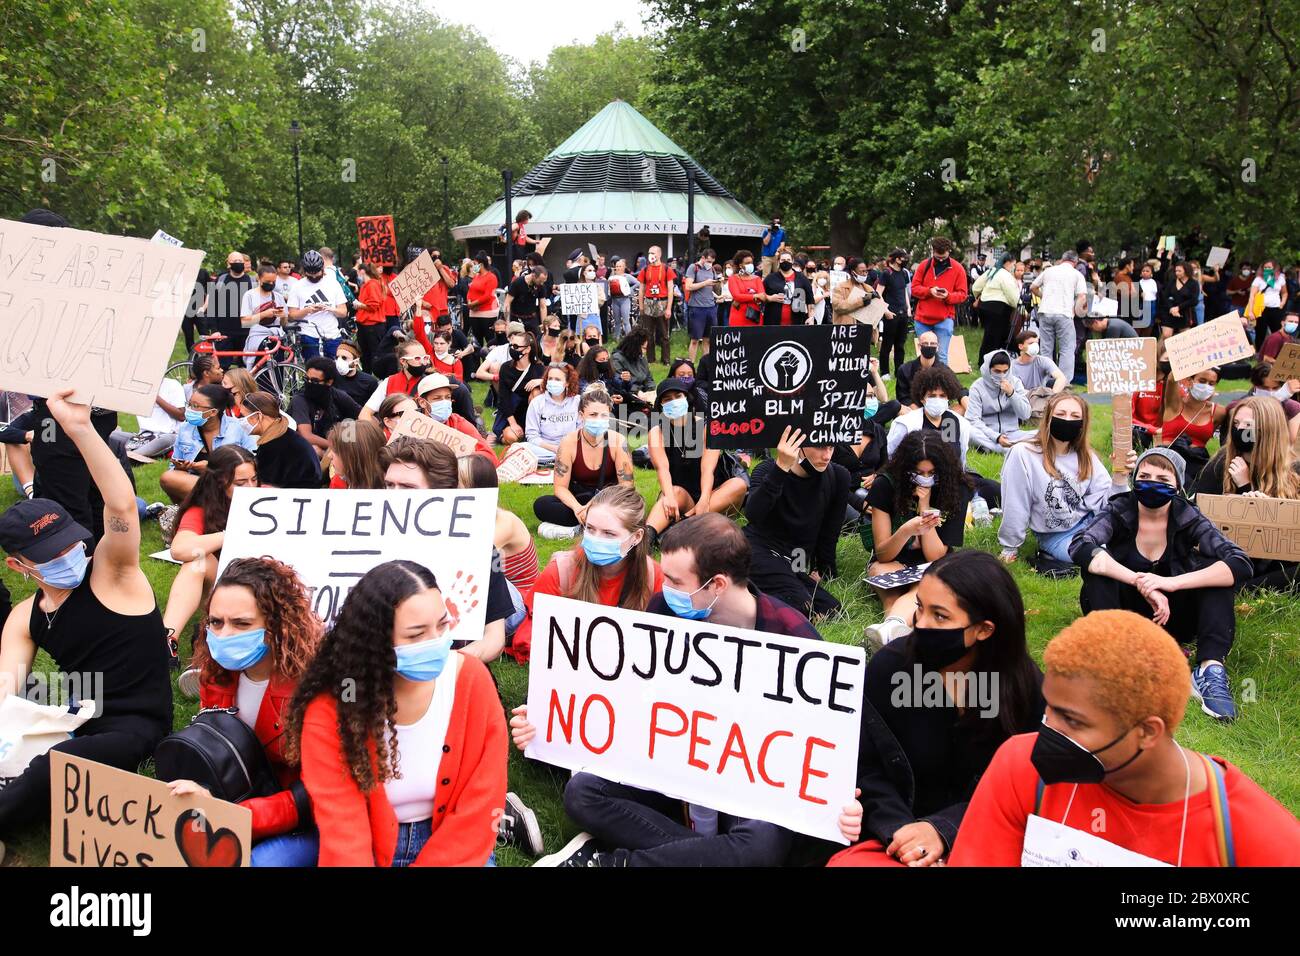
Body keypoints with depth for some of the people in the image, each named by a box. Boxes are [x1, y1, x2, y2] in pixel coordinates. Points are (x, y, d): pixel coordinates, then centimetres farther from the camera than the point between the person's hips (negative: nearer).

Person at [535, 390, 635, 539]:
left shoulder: (617, 441, -13)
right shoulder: (568, 443, -11)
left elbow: (626, 485, -12)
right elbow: (561, 487, -11)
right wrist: (577, 508, -33)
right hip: (577, 499, 1)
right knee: (541, 505, -27)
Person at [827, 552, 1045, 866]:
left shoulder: (1026, 687, -7)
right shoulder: (889, 666, -7)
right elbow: (865, 768, -3)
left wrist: (942, 830, -20)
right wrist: (898, 829, -20)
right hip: (896, 836, 0)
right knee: (849, 861, -30)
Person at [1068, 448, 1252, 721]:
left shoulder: (1188, 518, -10)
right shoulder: (1119, 512, -11)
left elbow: (1241, 565, -23)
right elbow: (1079, 547, -31)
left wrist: (1171, 583, -36)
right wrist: (1140, 582, -40)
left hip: (1172, 617, 1)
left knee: (1214, 568, -22)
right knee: (1096, 563, -27)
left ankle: (1210, 669, -31)